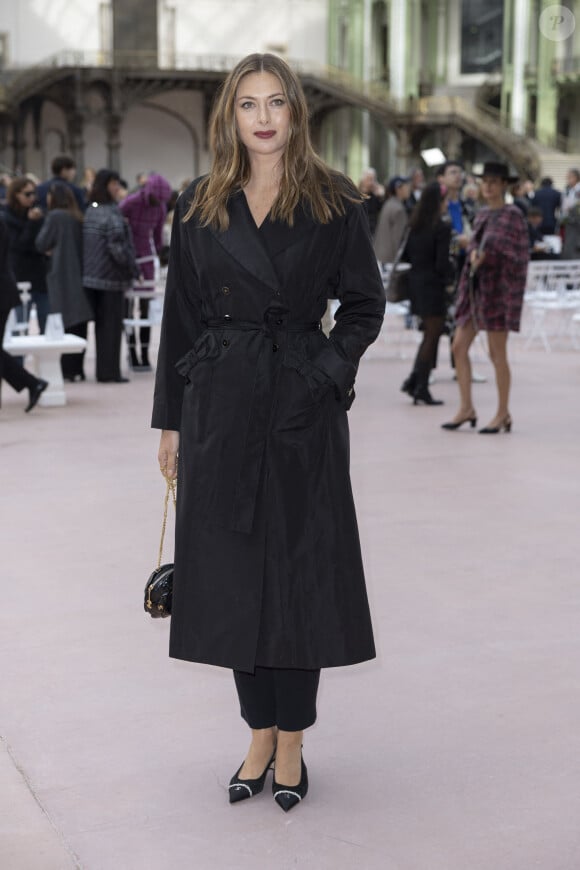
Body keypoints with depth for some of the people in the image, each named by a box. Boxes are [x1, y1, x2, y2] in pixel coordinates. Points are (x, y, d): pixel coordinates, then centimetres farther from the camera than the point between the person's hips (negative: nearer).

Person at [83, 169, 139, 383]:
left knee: (101, 325, 13)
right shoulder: (112, 213, -16)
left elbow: (82, 243, 10)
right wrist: (133, 269, -9)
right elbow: (117, 247, -22)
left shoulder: (89, 211, 6)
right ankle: (110, 372, 5)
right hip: (111, 277, -7)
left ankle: (103, 371, 17)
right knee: (112, 325, 2)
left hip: (90, 275, 7)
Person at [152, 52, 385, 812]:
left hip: (302, 408, -2)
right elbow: (181, 316, 8)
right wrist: (170, 421, 7)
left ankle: (292, 744, 15)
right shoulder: (200, 208, 6)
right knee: (234, 571, 7)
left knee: (299, 571, 2)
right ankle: (261, 738, 21)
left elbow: (365, 304, 5)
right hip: (221, 406, 3)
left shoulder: (334, 203, 0)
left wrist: (328, 372, -8)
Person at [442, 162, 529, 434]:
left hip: (498, 287, -7)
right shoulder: (482, 215, 14)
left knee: (497, 353, -2)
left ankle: (503, 413, 9)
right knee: (459, 347, 3)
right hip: (475, 288, 7)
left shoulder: (513, 215, -8)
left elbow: (520, 256, -10)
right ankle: (466, 408, 11)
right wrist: (474, 254, -4)